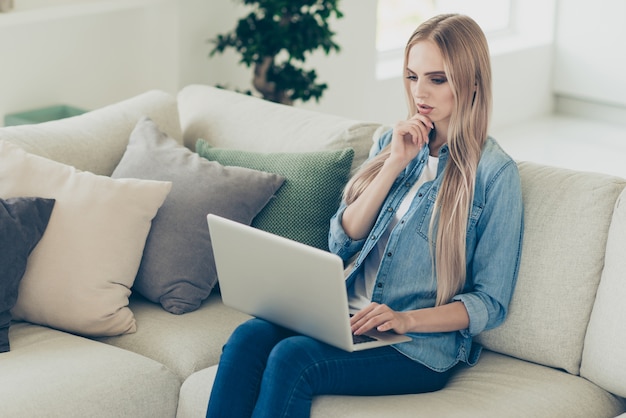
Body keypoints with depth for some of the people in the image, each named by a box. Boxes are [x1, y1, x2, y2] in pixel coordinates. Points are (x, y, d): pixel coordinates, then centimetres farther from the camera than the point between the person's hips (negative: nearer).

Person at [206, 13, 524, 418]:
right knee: (248, 337, -24)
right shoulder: (392, 143, 14)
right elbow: (341, 242, 6)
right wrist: (394, 165, -4)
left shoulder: (495, 172, -4)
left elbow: (490, 304, -5)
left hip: (423, 344, -5)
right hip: (348, 318, 6)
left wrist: (407, 319, -20)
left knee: (292, 357, -30)